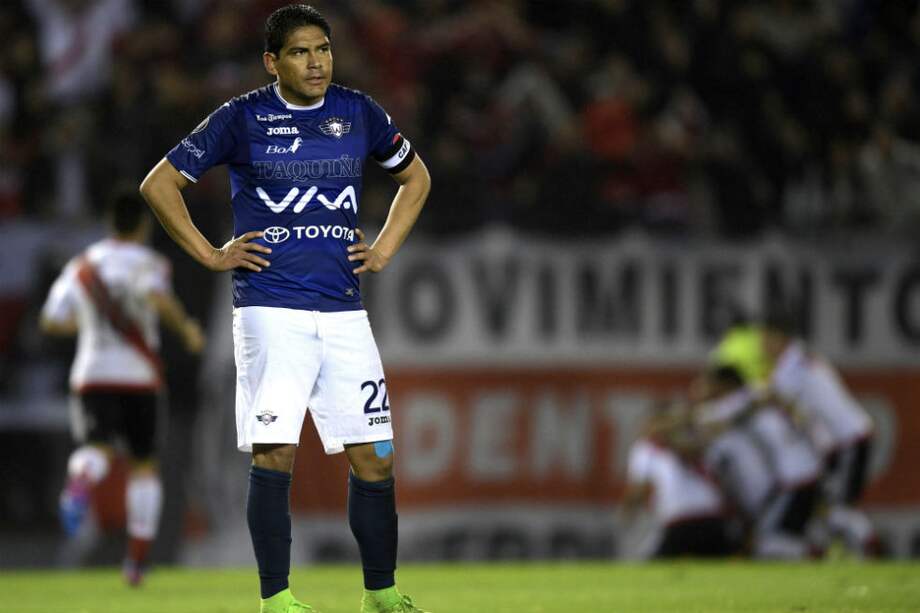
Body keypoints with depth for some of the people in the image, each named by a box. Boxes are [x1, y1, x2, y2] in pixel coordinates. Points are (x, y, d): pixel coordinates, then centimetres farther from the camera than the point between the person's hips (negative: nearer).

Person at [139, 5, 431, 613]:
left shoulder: (359, 113, 9)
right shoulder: (242, 119, -1)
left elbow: (415, 178, 25)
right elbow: (160, 184, 4)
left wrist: (385, 249, 13)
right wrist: (210, 254, -1)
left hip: (344, 311, 3)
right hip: (270, 308, -3)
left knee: (374, 457, 2)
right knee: (275, 454, -10)